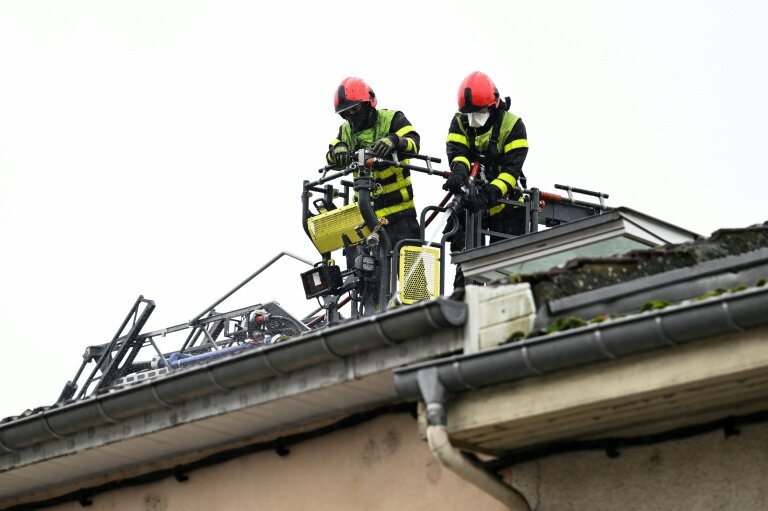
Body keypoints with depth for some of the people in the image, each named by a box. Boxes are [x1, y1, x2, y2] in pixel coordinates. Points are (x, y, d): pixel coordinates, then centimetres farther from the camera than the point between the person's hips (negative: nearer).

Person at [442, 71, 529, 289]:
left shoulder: (512, 125, -9)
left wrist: (490, 194, -35)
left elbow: (511, 169, -19)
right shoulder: (460, 123, 0)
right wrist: (459, 172, -42)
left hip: (504, 200, -2)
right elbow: (456, 152, -18)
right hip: (470, 200, 2)